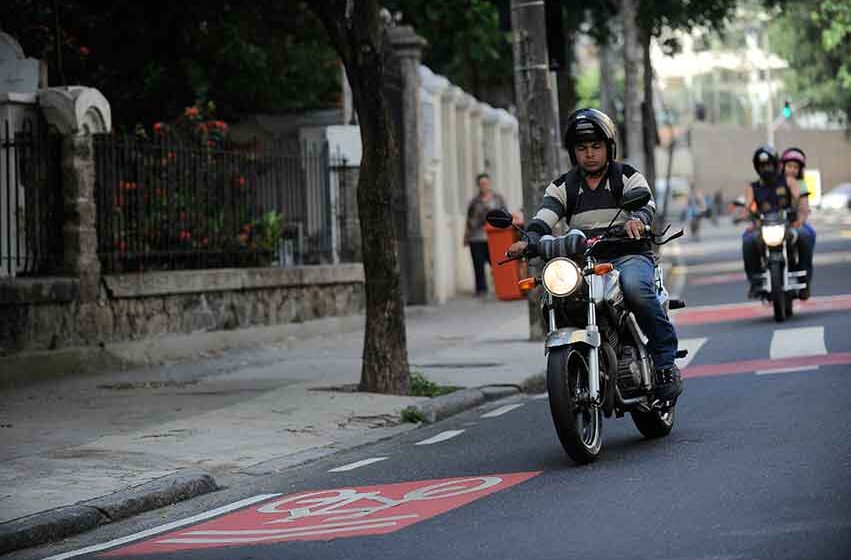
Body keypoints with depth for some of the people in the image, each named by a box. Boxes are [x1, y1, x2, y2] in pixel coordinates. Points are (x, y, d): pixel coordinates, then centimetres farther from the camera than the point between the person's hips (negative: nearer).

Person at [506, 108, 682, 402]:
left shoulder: (628, 177, 9)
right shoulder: (562, 187, 15)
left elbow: (645, 201, -11)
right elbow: (545, 215, -2)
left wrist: (636, 218, -37)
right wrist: (529, 240, -25)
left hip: (628, 255, -3)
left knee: (634, 287, -36)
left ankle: (665, 361, -24)